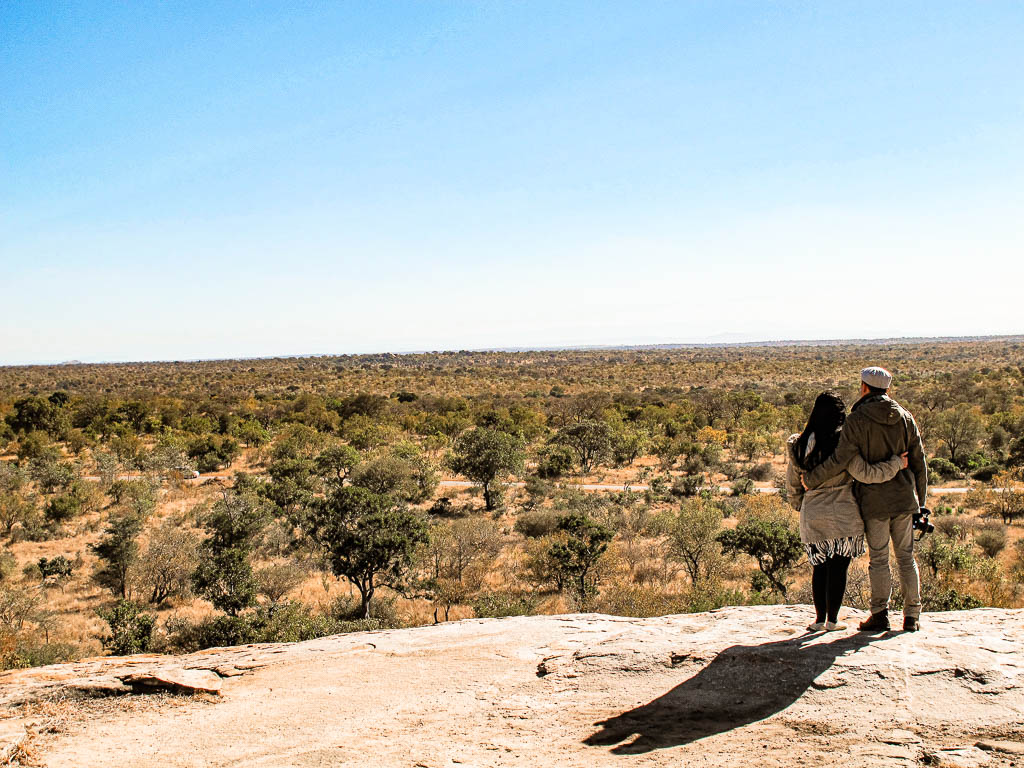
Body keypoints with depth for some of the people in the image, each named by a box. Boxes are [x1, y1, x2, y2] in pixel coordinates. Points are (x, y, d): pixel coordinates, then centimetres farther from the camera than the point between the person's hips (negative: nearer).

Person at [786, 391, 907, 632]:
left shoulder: (800, 445, 5)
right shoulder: (841, 443, -12)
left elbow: (792, 483, 13)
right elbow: (865, 473, -16)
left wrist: (800, 505, 28)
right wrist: (896, 463, -5)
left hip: (812, 517, 4)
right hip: (843, 515, -4)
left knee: (820, 568, 14)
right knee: (838, 567, 4)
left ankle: (820, 619, 16)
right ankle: (832, 620, 8)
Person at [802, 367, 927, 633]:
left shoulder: (858, 420, -9)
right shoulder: (905, 417, 5)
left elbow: (839, 460, -14)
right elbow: (919, 461, 9)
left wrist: (810, 479, -2)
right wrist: (920, 497, 18)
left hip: (875, 500, -4)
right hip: (904, 499, 4)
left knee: (878, 559, 4)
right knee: (906, 556, 10)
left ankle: (880, 614, 5)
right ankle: (912, 616, 12)